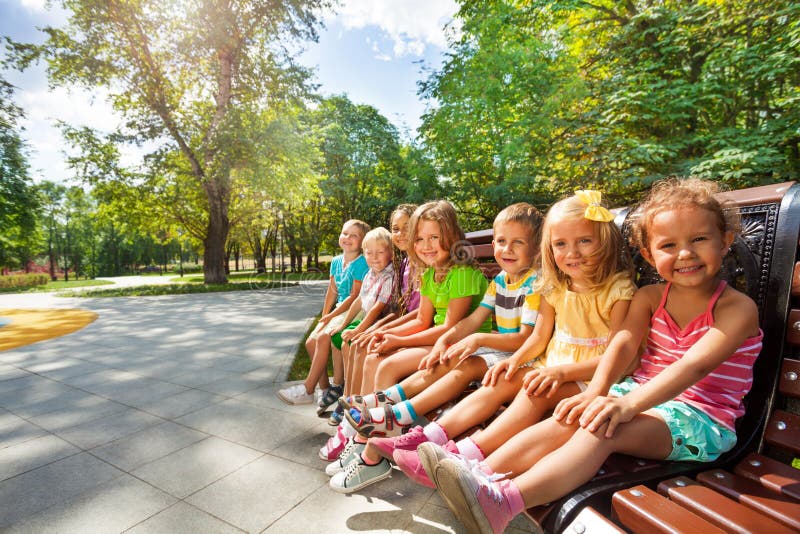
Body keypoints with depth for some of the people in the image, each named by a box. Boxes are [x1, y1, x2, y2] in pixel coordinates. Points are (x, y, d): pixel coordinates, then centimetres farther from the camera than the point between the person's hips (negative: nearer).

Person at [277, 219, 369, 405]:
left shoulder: (361, 263, -14)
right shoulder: (336, 261, 9)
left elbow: (355, 296, -17)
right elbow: (332, 291, 13)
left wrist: (330, 316, -14)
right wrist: (324, 317, 5)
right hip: (339, 311, 8)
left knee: (324, 338, -23)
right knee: (311, 342, -3)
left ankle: (307, 390, -11)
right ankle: (325, 388, 5)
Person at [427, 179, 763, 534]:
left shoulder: (739, 308, -8)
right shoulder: (648, 297, 7)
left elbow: (694, 365, -24)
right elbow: (623, 343, -8)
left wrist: (629, 404, -38)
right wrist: (596, 392, -27)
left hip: (700, 419, -5)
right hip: (641, 395, 5)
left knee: (604, 429, -32)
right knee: (567, 420, -22)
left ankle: (502, 503, -45)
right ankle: (481, 475, -30)